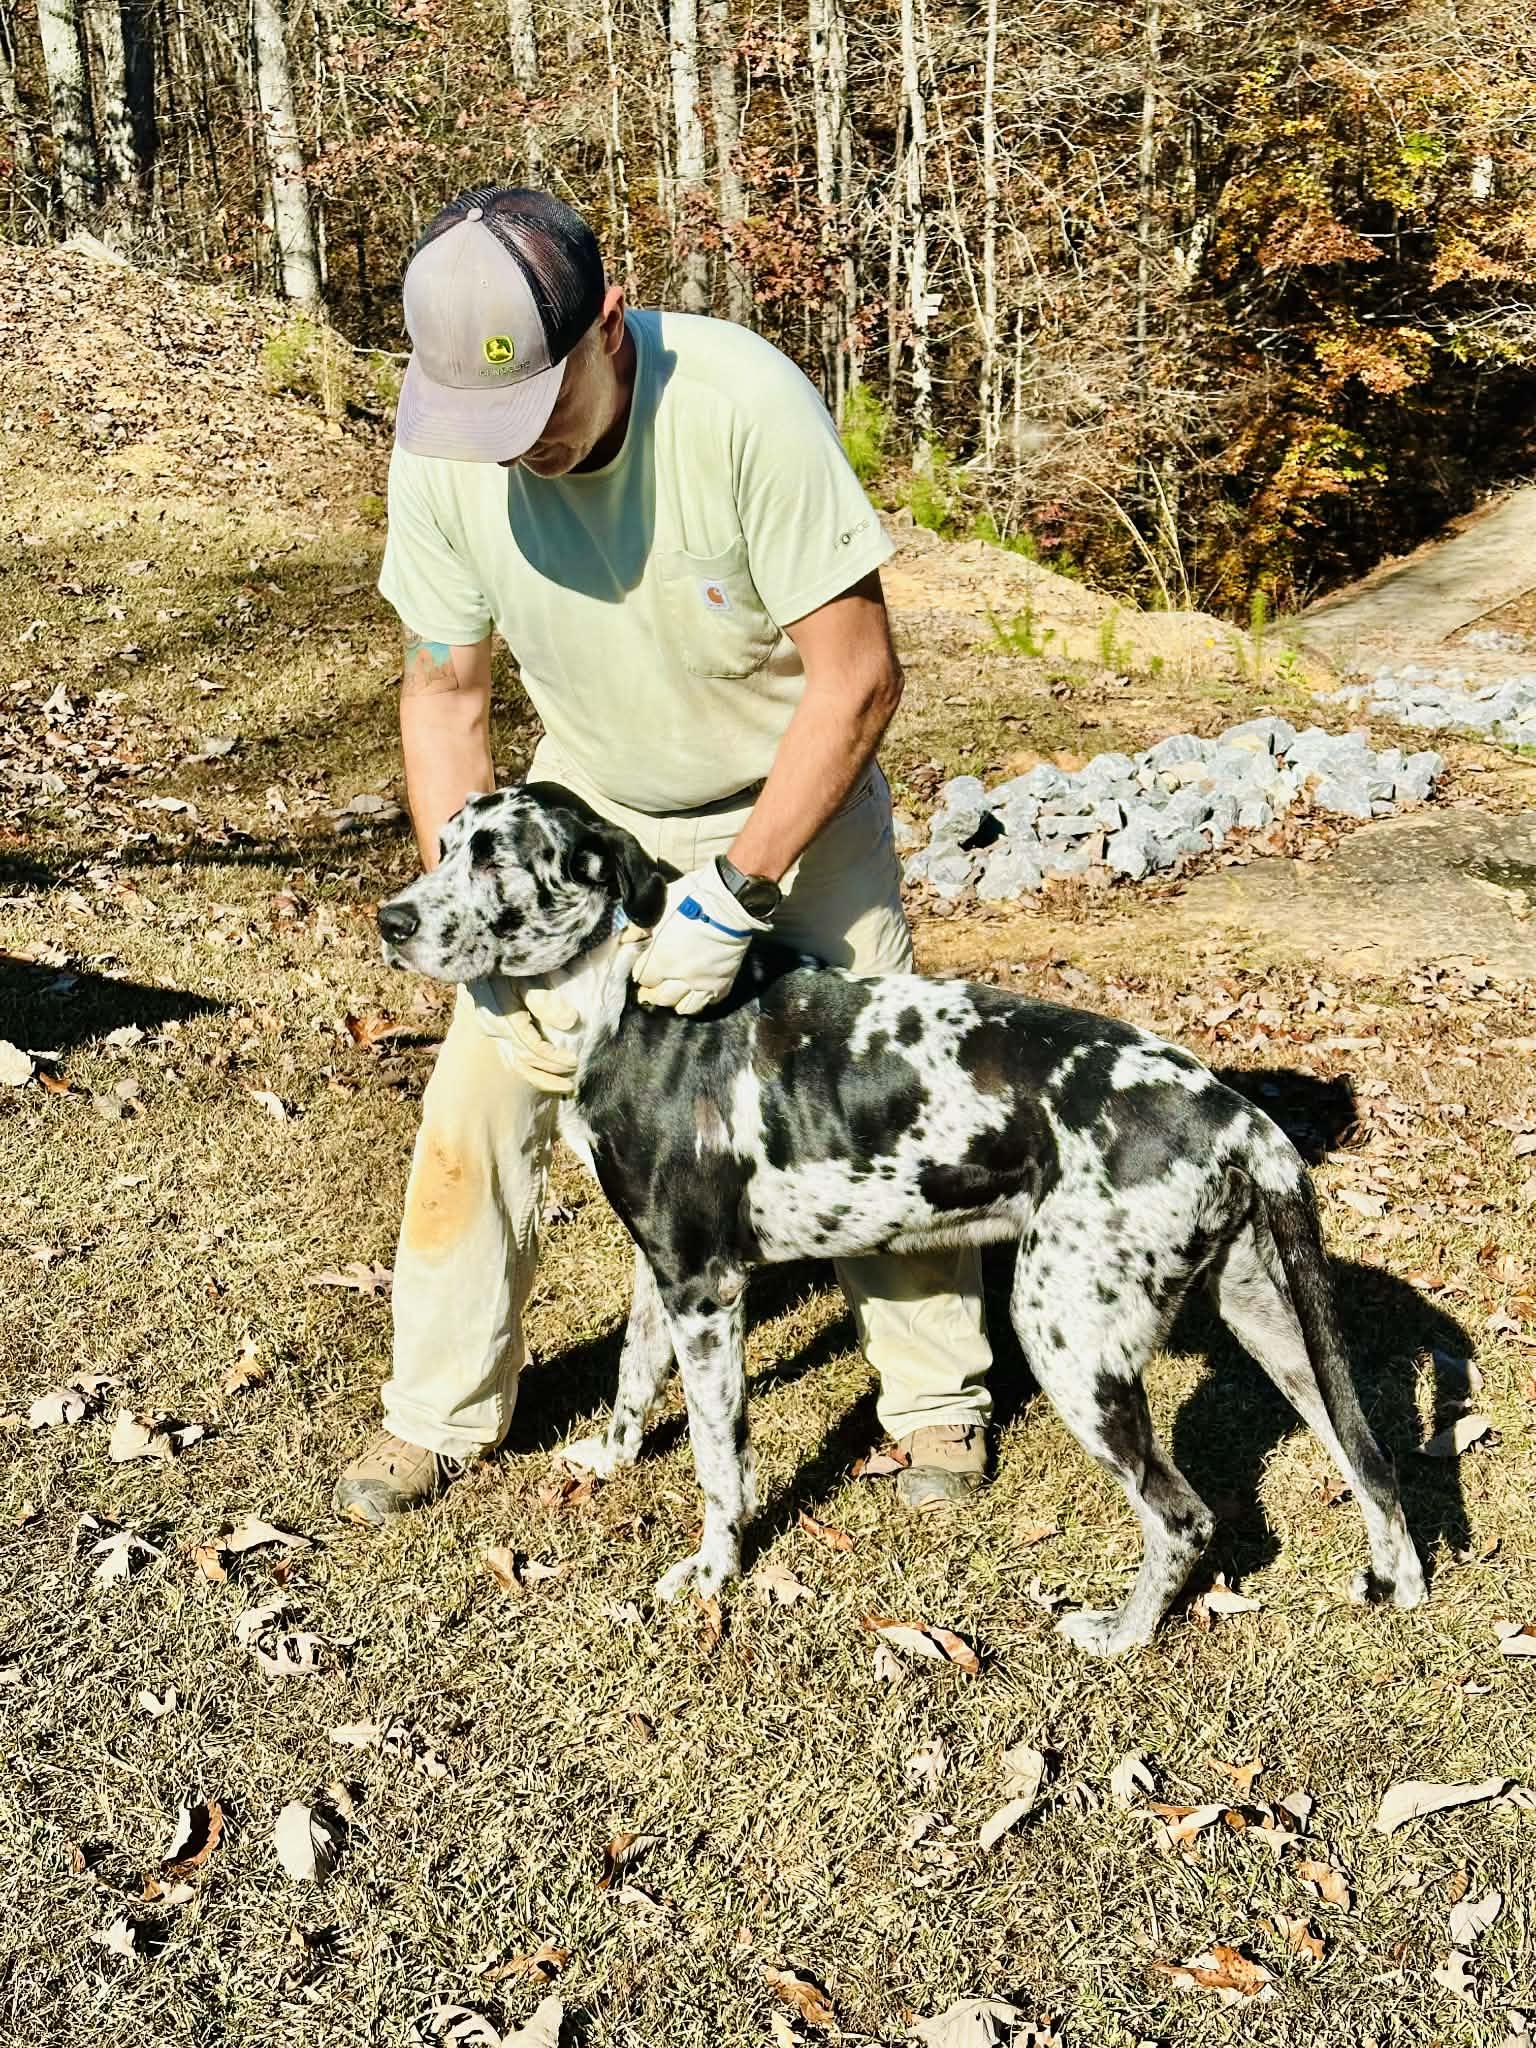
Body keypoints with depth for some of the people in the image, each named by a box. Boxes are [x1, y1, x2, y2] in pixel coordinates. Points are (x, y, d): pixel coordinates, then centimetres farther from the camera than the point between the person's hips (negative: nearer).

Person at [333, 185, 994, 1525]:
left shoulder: (744, 403, -33)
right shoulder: (443, 449, -21)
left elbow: (858, 679, -28)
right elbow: (444, 689, -7)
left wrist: (734, 889, -31)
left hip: (792, 799, -3)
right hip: (586, 803, 3)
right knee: (484, 1086, -2)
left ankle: (941, 1396, 20)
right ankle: (441, 1413, 16)